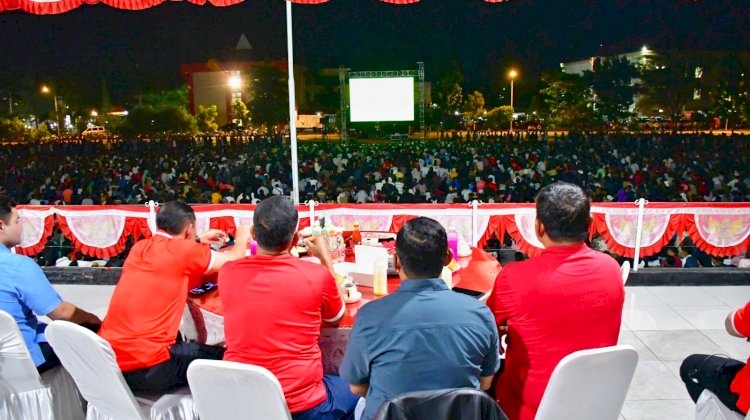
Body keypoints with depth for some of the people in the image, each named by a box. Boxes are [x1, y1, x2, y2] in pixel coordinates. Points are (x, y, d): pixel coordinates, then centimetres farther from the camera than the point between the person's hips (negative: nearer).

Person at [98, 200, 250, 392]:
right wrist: (241, 239, 27)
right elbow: (234, 261, 7)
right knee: (222, 358, 9)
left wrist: (198, 241, 38)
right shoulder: (183, 250, -9)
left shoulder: (140, 247, 9)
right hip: (147, 369, -8)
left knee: (180, 344, 32)